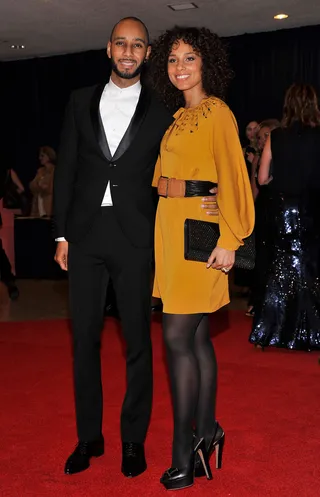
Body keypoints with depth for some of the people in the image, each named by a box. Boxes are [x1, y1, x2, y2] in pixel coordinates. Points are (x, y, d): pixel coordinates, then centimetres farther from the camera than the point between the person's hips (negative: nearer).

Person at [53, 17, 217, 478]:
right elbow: (66, 169, 8)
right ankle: (89, 436, 23)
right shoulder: (81, 101, 11)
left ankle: (134, 439, 20)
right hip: (85, 233, 2)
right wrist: (61, 234, 3)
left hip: (135, 237, -2)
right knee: (84, 337, 7)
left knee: (138, 340, 4)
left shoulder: (160, 113, 5)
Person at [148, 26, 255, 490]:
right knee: (197, 336, 12)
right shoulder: (179, 117, 18)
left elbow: (232, 177, -13)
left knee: (178, 337, -9)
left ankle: (183, 452, 2)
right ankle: (207, 433, 24)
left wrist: (229, 240, -19)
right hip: (171, 226, 8)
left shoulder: (218, 112, -6)